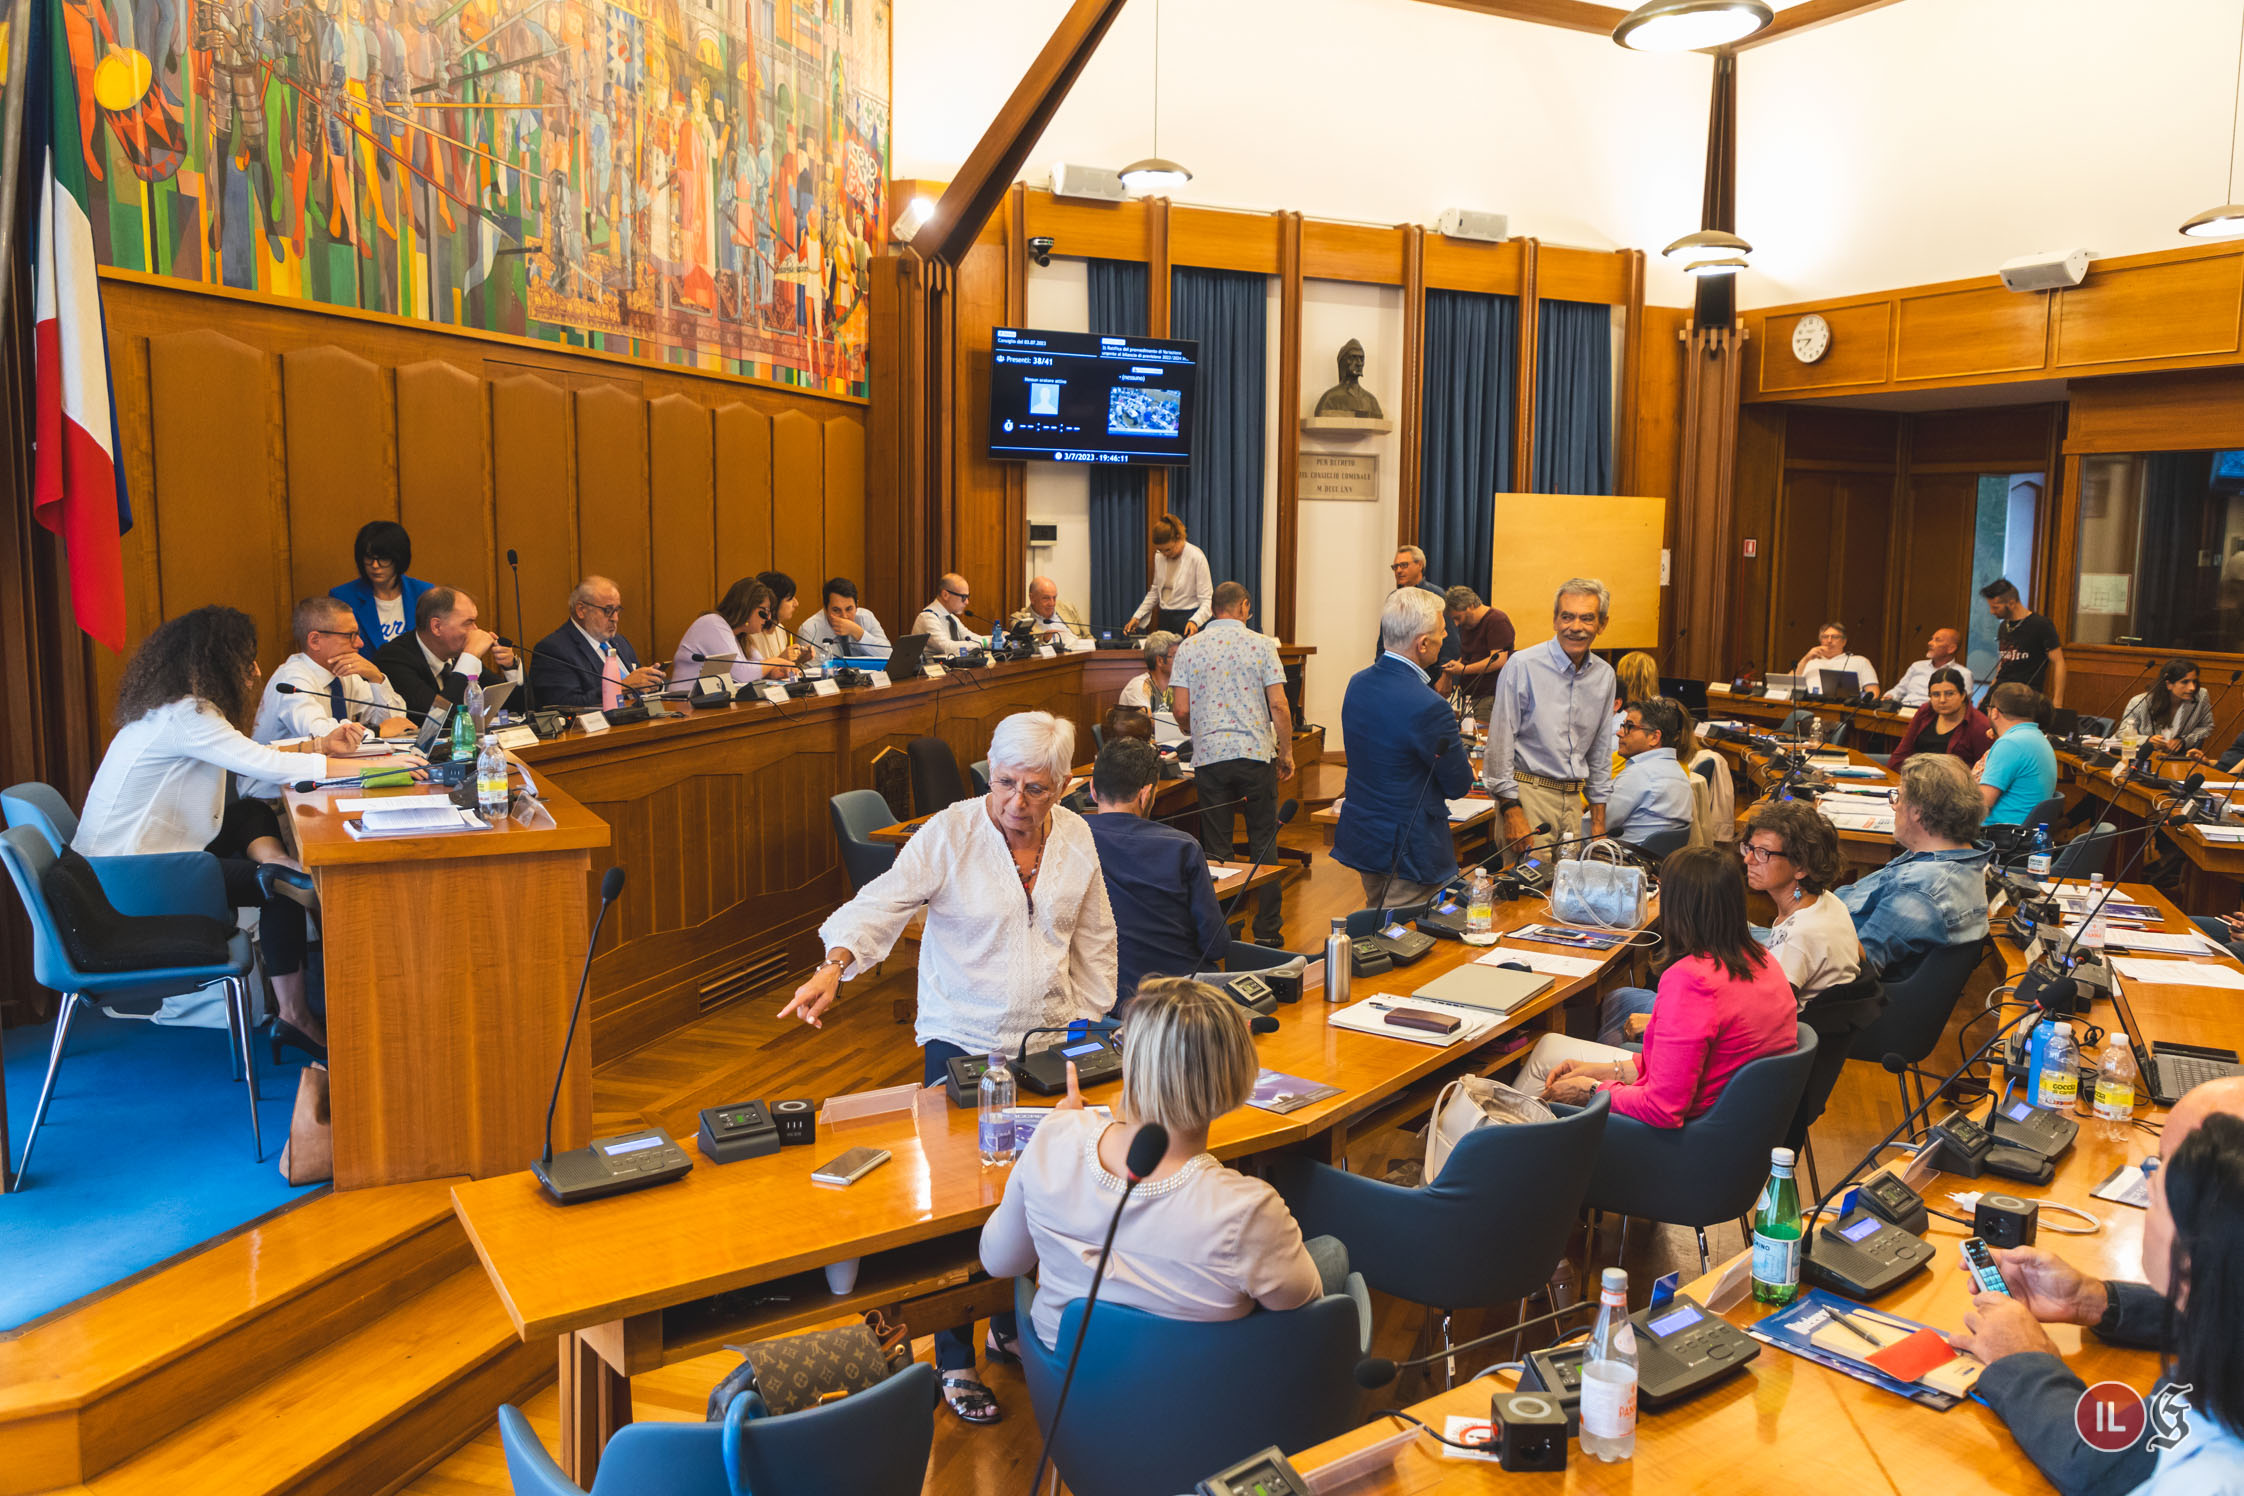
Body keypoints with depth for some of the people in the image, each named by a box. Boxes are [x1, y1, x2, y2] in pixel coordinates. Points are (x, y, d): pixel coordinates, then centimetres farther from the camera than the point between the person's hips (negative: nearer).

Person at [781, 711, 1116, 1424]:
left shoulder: (1077, 839, 2)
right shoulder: (948, 832, -12)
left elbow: (1094, 940, 12)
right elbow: (884, 902, -22)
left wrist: (1088, 1023, 10)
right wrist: (835, 965, -38)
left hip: (1049, 1042, 4)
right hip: (963, 1041, -4)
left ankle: (1015, 1325, 33)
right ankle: (954, 1358, 17)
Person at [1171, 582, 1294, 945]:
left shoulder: (1189, 647, 3)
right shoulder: (1261, 644, 0)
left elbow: (1181, 710, -1)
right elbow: (1278, 705, -5)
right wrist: (1286, 752, 5)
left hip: (1209, 755, 1)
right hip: (1256, 753, -1)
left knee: (1216, 850, 7)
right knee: (1263, 844, 9)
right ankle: (1267, 931, 12)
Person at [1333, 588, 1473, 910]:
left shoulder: (1357, 683, 0)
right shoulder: (1428, 708, -26)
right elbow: (1458, 785, -12)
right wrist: (1465, 767, 11)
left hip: (1359, 837, 9)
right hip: (1408, 848, -8)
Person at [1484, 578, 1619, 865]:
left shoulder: (1604, 675, 9)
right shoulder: (1522, 666, -8)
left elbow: (1601, 752, 17)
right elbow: (1500, 743, -8)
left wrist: (1598, 821, 15)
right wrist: (1512, 812, -14)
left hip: (1573, 798, 5)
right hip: (1527, 793, -5)